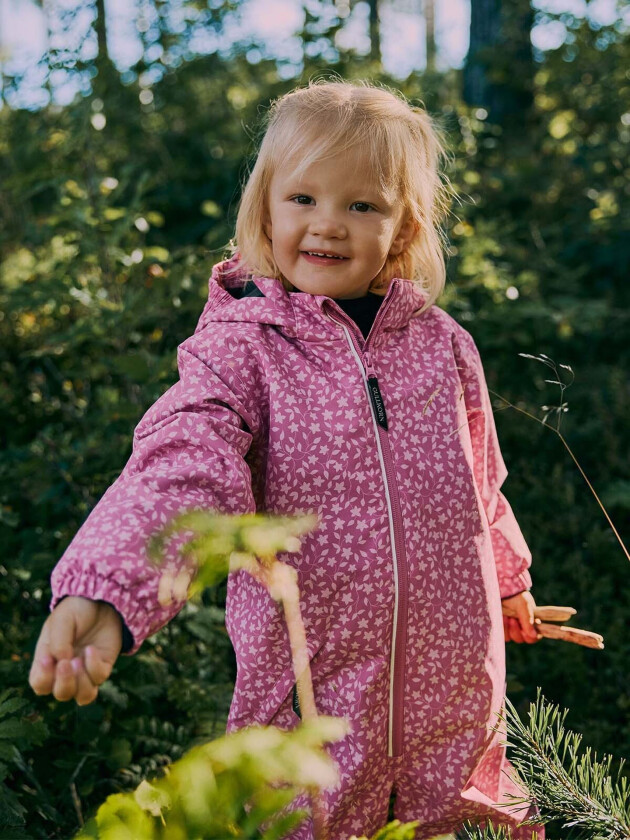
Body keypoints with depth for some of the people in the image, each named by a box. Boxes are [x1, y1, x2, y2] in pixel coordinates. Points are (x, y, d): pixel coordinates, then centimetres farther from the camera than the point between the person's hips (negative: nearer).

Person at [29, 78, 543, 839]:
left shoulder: (443, 346, 2)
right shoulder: (239, 347, -9)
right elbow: (179, 471, -26)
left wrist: (508, 585, 31)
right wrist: (103, 592, -43)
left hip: (454, 684, 3)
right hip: (309, 698, -3)